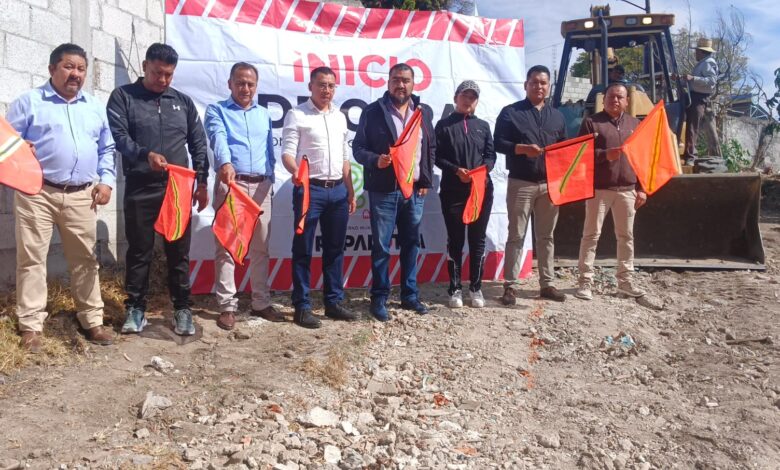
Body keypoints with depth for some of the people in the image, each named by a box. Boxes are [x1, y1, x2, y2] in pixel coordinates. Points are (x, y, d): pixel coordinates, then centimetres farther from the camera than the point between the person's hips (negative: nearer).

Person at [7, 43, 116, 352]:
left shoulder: (95, 107, 16)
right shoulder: (28, 102, 4)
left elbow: (107, 148, 18)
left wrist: (106, 181, 6)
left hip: (81, 196, 3)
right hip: (36, 193, -3)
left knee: (85, 260, 8)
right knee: (31, 259, -2)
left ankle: (92, 320, 16)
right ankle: (31, 325, 5)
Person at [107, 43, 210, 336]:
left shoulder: (183, 101, 14)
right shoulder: (123, 96, 5)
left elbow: (198, 144, 14)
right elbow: (118, 136, -9)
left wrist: (202, 182, 7)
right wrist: (146, 154, -27)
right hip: (140, 189, -2)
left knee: (179, 252, 6)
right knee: (139, 251, 5)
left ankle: (182, 309, 15)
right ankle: (135, 308, 18)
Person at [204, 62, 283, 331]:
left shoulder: (264, 114, 19)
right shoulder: (217, 111, 4)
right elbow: (218, 138, -17)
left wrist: (270, 178, 10)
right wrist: (225, 163, -36)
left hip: (261, 186, 4)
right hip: (230, 184, -4)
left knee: (260, 247, 8)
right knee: (226, 246, -4)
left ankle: (261, 303, 17)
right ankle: (227, 306, 2)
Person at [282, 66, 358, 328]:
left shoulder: (340, 117, 15)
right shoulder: (297, 115, -3)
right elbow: (288, 152, -10)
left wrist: (350, 191, 15)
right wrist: (295, 171, -32)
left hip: (338, 190, 6)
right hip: (309, 189, -6)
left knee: (335, 248, 10)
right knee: (303, 249, 1)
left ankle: (333, 302, 20)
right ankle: (302, 306, 7)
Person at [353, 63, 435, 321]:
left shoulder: (425, 112, 10)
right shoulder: (372, 111, -2)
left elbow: (431, 148, 14)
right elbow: (358, 147, -3)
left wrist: (426, 180, 6)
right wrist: (375, 160, -22)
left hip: (415, 190, 4)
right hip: (383, 191, -4)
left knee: (411, 245, 11)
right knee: (381, 247, 1)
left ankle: (410, 296, 23)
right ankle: (379, 299, 12)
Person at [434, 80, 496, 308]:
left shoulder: (483, 126, 13)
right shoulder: (444, 125, 4)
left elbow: (491, 155, 10)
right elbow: (437, 156, -2)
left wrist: (483, 168, -11)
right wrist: (456, 170, -16)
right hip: (453, 191, -2)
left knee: (478, 240, 6)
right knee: (455, 240, 3)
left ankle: (476, 288, 14)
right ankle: (455, 289, 10)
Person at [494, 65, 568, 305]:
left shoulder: (557, 116, 16)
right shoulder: (510, 112, 1)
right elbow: (498, 143, -6)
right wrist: (522, 148, -21)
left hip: (550, 184, 5)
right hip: (520, 183, -4)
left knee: (546, 236, 10)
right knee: (516, 235, -2)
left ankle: (547, 284, 17)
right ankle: (511, 285, 2)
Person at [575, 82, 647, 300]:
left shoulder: (634, 124, 14)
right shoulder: (592, 122, 2)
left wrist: (642, 188, 7)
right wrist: (604, 155, -20)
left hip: (627, 190, 4)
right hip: (598, 189, -4)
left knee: (626, 236, 8)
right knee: (591, 235, -2)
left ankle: (625, 281, 17)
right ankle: (585, 282, 1)